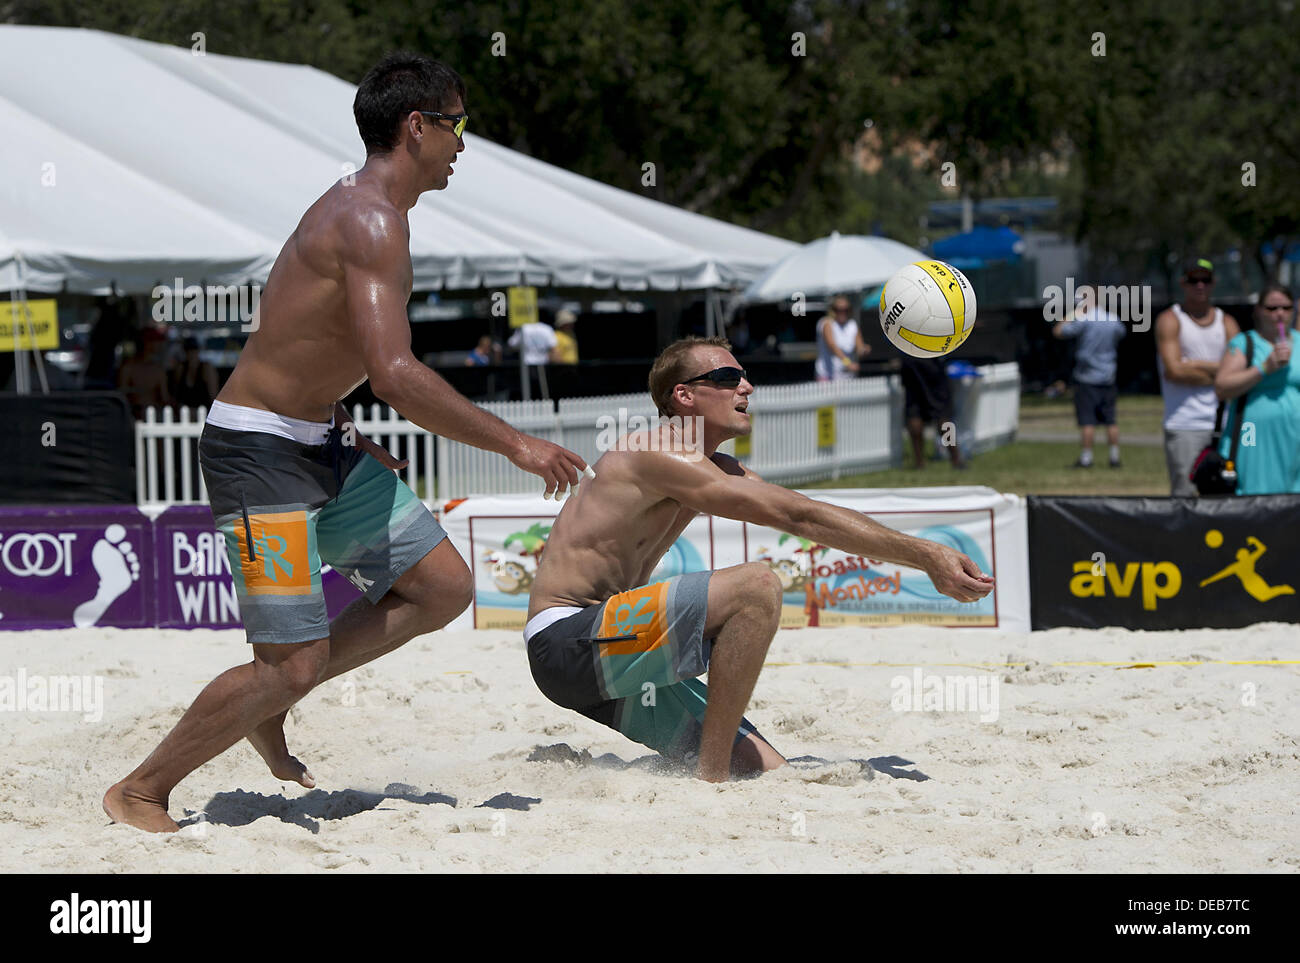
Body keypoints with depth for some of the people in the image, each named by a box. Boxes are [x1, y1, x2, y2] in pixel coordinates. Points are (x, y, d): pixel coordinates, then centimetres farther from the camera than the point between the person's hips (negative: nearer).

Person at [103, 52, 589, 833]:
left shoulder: (358, 208, 12)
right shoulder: (372, 223, -20)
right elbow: (395, 373, -31)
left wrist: (346, 439, 22)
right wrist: (515, 445, -25)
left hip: (319, 442, 10)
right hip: (259, 452, -10)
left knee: (443, 587, 8)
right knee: (293, 664, -11)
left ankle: (264, 707, 16)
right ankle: (139, 793, 6)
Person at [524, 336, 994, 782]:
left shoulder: (717, 468, 16)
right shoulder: (661, 456, -16)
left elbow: (808, 518, 9)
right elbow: (799, 516, -20)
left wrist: (926, 557, -2)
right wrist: (925, 556, -20)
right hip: (567, 639, -10)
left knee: (767, 771, 5)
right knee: (756, 586, -26)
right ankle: (710, 782, -24)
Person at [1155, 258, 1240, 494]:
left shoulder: (1227, 322, 14)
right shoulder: (1169, 320, 2)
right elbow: (1174, 371, -11)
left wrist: (1195, 364, -7)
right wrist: (1218, 371, -2)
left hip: (1222, 423, 4)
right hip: (1184, 427, -4)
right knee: (1184, 494, -11)